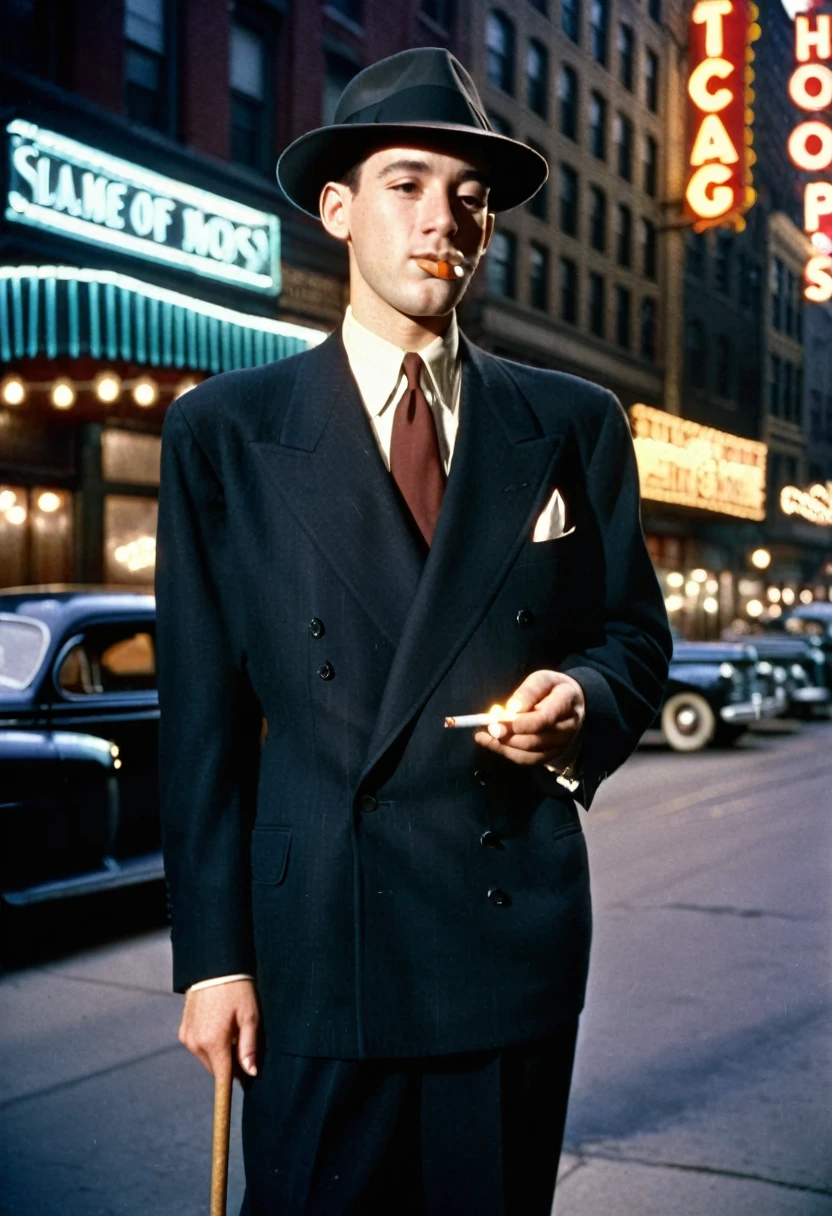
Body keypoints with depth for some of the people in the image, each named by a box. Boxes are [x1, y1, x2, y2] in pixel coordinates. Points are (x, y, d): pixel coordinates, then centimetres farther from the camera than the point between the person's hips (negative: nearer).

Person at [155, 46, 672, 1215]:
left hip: (518, 933, 2)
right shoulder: (224, 431, 1)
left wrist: (584, 702, -12)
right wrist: (212, 952, -3)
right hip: (314, 943, -1)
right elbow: (203, 712, 0)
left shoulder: (574, 424, 6)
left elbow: (635, 634, 12)